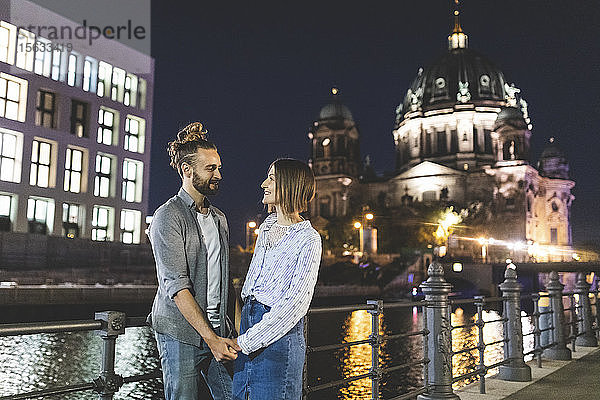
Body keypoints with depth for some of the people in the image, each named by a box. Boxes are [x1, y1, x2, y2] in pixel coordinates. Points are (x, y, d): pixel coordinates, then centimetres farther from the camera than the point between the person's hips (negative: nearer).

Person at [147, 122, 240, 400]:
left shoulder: (219, 218, 14)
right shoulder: (168, 217, -9)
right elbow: (177, 285, -16)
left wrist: (233, 331, 9)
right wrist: (210, 338, -19)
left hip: (219, 333, 6)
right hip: (181, 334, -6)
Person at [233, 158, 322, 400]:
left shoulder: (308, 239, -12)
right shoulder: (267, 225, 10)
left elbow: (296, 302, -18)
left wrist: (245, 343, -18)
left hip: (280, 331, -7)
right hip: (249, 317, 7)